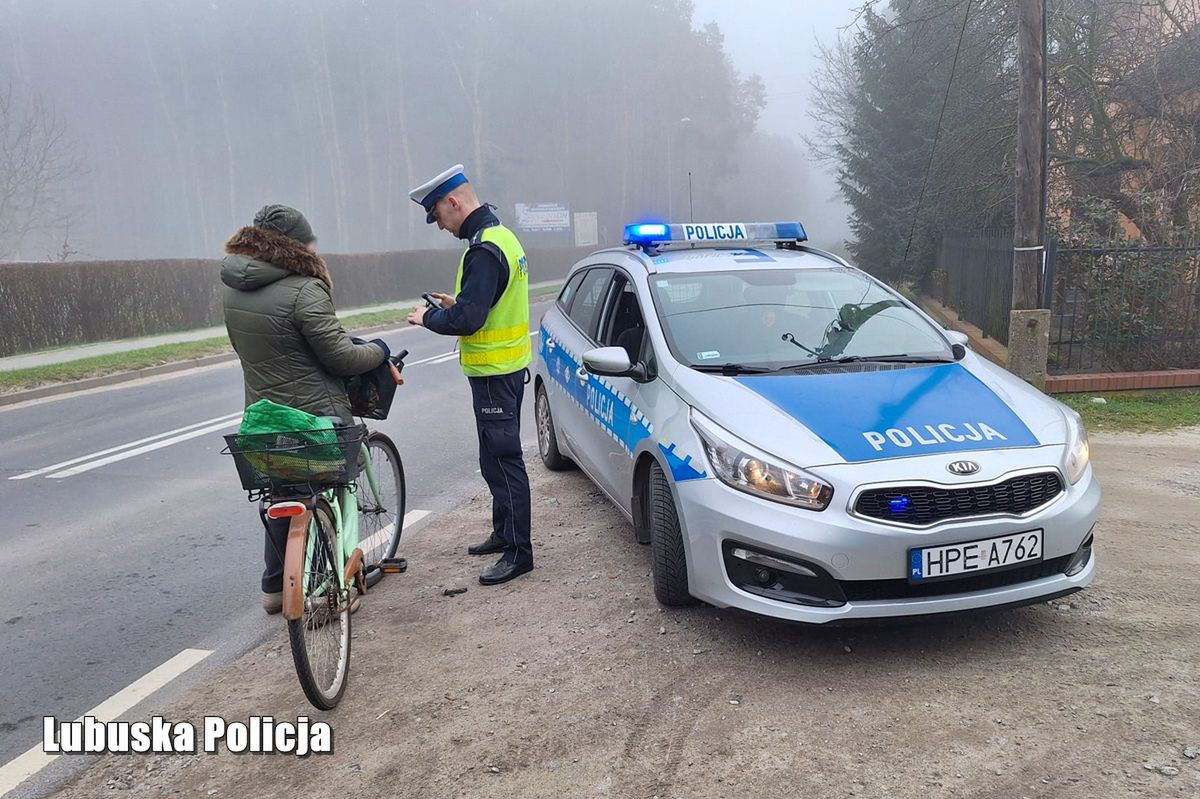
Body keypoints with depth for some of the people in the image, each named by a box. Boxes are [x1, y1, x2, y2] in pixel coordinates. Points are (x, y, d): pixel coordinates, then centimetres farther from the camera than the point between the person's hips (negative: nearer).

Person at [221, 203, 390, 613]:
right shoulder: (303, 291, -21)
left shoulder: (233, 289, 4)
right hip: (316, 416, -7)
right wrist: (379, 349, 0)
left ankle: (275, 588, 29)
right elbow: (341, 357, -19)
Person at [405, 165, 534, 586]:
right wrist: (455, 303, 14)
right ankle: (504, 533, 32)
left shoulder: (484, 250, -21)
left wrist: (427, 318, -9)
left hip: (494, 372, -11)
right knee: (499, 457, 19)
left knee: (502, 460, -5)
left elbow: (467, 320, -26)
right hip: (509, 365, 11)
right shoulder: (502, 236, 12)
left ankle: (518, 551, 2)